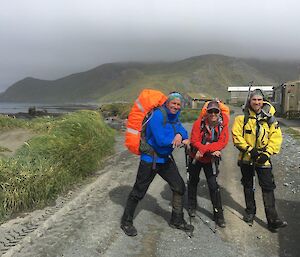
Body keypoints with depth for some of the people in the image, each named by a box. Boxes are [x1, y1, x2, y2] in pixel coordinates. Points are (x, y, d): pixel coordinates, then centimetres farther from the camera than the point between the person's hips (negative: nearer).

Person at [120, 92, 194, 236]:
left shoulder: (174, 116, 5)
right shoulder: (157, 116, -22)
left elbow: (181, 128, -1)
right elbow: (161, 140, -27)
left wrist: (180, 135, -25)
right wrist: (182, 141, -19)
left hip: (166, 159, 8)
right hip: (150, 159, -8)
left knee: (179, 187, 11)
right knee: (138, 191, 4)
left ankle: (177, 221, 28)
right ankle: (126, 222, 23)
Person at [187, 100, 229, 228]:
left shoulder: (223, 124, -15)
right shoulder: (199, 123, -19)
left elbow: (222, 143, -22)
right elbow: (194, 141, -21)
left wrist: (204, 149, -31)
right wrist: (212, 150, -30)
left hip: (211, 159, 0)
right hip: (196, 157, 1)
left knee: (213, 185, -2)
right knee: (193, 181, 17)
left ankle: (218, 214, 11)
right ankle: (192, 206, 39)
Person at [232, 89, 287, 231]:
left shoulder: (270, 119, 0)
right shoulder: (242, 118, -4)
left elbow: (276, 138, -3)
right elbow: (236, 136, -10)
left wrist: (267, 153, -15)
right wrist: (249, 150, -19)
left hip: (263, 159, 0)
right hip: (246, 158, 0)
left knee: (268, 187, -2)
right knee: (248, 186, 15)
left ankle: (273, 220, 3)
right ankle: (250, 212, 33)